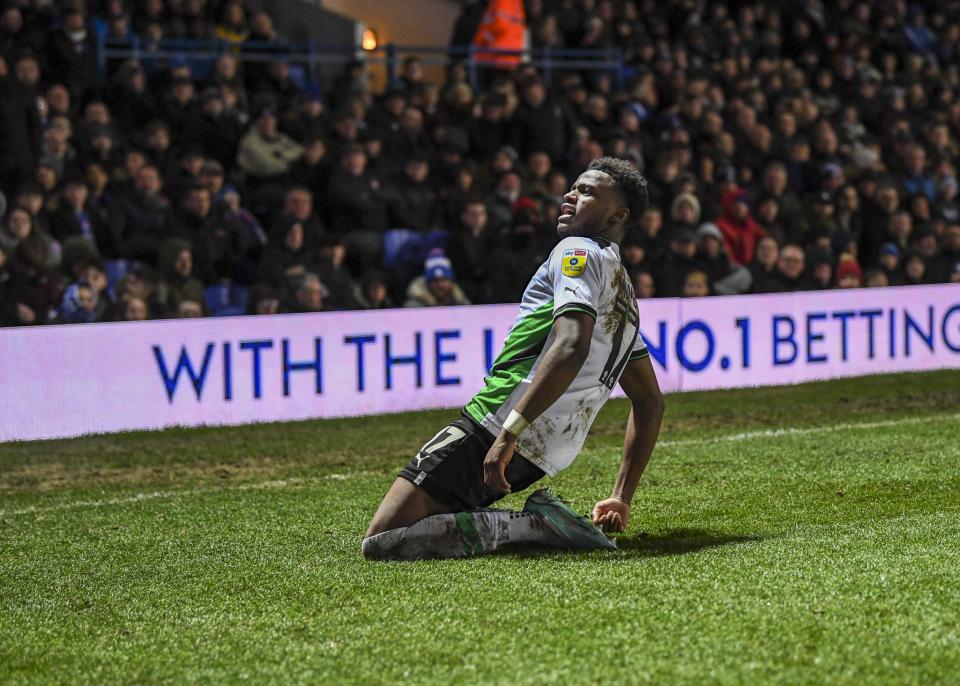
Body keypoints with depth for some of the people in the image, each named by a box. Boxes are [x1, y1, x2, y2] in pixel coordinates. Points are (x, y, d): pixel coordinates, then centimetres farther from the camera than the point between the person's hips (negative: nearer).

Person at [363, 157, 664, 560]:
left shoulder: (578, 251, -3)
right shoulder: (625, 300, 25)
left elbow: (570, 348, -21)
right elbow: (651, 402, 29)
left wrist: (509, 433, -26)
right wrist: (622, 499, 29)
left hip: (492, 429, -9)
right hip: (544, 457, 9)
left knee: (380, 542, -15)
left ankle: (531, 525, -14)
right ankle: (540, 522, 6)